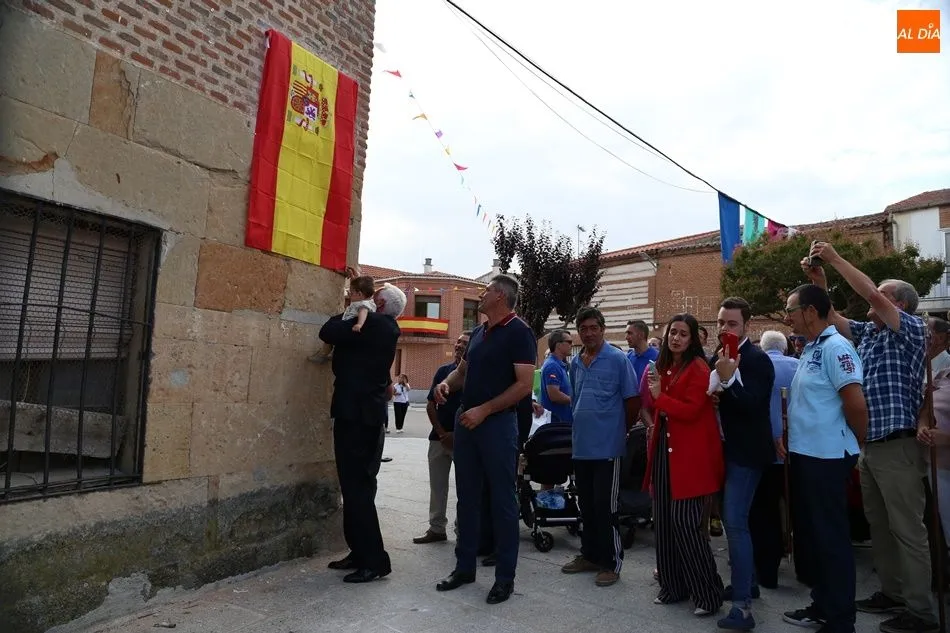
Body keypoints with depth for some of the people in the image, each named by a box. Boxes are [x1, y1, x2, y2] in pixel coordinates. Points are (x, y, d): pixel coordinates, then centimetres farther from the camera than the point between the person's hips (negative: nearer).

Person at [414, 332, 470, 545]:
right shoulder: (443, 371, 8)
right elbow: (430, 405, 8)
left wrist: (457, 435, -12)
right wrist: (441, 433, -3)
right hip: (439, 437, 5)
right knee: (437, 485, 11)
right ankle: (436, 528, 22)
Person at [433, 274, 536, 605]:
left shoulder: (518, 332, -10)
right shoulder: (478, 332, 13)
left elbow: (524, 385, -17)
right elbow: (462, 370, 22)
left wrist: (484, 410, -21)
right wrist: (446, 383, -1)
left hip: (498, 424, -7)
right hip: (466, 422, 8)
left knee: (502, 500, 3)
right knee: (467, 497, 14)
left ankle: (505, 577, 15)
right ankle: (464, 566, 27)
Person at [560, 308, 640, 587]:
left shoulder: (618, 359, -9)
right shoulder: (575, 363, 9)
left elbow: (633, 401, -6)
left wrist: (620, 430, 3)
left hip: (607, 446, -6)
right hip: (581, 445, 6)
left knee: (605, 507, 1)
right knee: (586, 505, 15)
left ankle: (611, 563, 15)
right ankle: (589, 555, 29)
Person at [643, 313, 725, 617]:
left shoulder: (698, 368, -10)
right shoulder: (664, 366, 15)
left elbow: (690, 411, -18)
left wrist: (660, 397, -17)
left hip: (690, 453, -8)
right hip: (664, 448, 8)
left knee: (685, 522, -7)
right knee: (664, 519, 10)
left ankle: (709, 594, 10)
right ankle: (673, 586, 23)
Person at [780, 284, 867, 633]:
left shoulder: (835, 347, -16)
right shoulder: (810, 349, 12)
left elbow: (856, 403, -20)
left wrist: (858, 442, -6)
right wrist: (789, 440, 12)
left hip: (826, 457, -9)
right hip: (804, 454, 9)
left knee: (831, 538, 2)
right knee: (810, 532, 18)